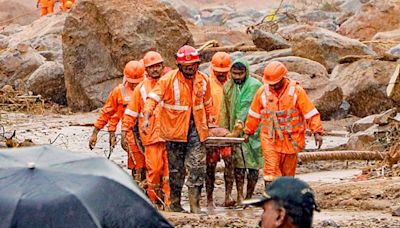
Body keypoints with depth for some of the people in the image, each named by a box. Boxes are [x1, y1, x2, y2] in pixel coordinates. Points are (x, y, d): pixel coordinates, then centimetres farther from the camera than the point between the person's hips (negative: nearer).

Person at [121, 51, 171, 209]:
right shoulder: (141, 88, 8)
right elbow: (131, 113, 9)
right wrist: (124, 134, 3)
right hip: (151, 135, -1)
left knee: (168, 170, -2)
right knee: (154, 169, -6)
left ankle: (168, 201, 2)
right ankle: (153, 200, 5)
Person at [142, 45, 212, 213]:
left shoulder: (203, 80, 5)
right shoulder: (169, 79, -10)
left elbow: (207, 104, 20)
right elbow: (153, 97, -17)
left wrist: (206, 124, 25)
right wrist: (147, 118, -31)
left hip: (195, 129, 3)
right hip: (175, 129, -3)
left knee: (197, 168, -5)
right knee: (176, 169, 6)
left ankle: (195, 205, -1)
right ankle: (175, 204, 18)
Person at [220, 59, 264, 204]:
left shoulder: (254, 85, -9)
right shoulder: (228, 87, 9)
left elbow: (247, 105, -21)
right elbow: (225, 110, 15)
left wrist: (241, 120, -33)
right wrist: (224, 129, 11)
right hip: (235, 131, 4)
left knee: (253, 164, 1)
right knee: (238, 164, 1)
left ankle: (249, 197, 10)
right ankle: (239, 196, 3)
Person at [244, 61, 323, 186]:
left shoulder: (296, 91, -7)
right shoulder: (263, 91, 0)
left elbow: (310, 112, -7)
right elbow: (254, 114, 13)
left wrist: (317, 132, -14)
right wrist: (248, 132, 19)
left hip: (290, 139, 0)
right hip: (270, 138, 0)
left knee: (288, 171, 10)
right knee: (271, 169, -12)